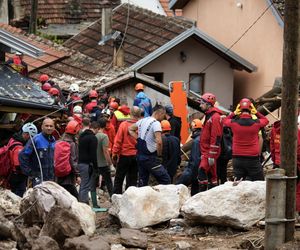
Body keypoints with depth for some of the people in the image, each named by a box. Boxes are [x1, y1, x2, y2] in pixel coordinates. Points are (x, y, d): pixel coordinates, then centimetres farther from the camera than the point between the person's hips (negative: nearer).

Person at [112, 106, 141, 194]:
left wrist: (114, 154, -1)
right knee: (132, 179, 11)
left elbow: (118, 141, -9)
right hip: (136, 156, 2)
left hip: (124, 155, -2)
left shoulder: (123, 124, -11)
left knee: (119, 178, 9)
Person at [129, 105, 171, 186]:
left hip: (140, 155, 8)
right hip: (150, 157, -8)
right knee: (166, 180, -5)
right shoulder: (156, 123, -15)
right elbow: (159, 142, -26)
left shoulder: (142, 121, 11)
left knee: (142, 183, 14)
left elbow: (130, 129, 26)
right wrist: (159, 155, -11)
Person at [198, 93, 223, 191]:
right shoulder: (209, 116, 17)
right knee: (211, 174, 12)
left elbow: (216, 138, -20)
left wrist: (211, 156, -22)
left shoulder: (215, 117, -15)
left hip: (210, 152, -10)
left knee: (202, 172, -18)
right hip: (206, 151, 10)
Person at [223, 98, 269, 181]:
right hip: (253, 159, -2)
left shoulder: (234, 123, -5)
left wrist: (234, 113, 11)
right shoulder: (256, 123, -7)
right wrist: (256, 113, 11)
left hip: (237, 159, 2)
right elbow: (266, 120, 16)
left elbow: (225, 120, 18)